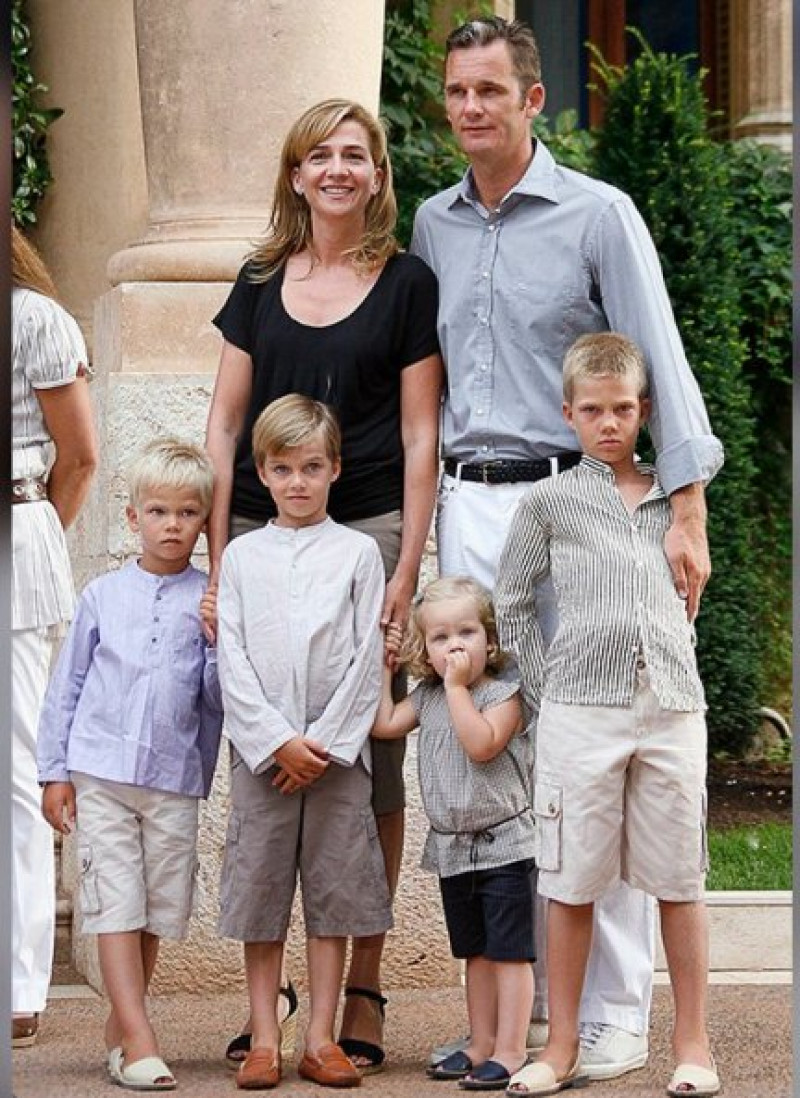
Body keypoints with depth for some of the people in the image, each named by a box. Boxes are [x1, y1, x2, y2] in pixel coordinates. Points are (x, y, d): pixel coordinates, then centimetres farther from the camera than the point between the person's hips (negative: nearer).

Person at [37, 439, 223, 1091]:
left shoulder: (212, 602, 4)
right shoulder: (103, 597, 6)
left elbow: (219, 700, 2)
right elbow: (67, 686, 11)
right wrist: (55, 772, 8)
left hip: (175, 778, 1)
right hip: (102, 773, 0)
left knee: (158, 913, 6)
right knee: (117, 906, -6)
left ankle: (119, 1028, 23)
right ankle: (139, 1043, -8)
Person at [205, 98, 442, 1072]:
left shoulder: (406, 284, 4)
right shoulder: (260, 283, 13)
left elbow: (419, 435, 1)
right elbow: (224, 425, 11)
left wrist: (407, 569, -6)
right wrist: (217, 560, 2)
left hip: (367, 533, -3)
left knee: (370, 762, -2)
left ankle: (363, 991, 4)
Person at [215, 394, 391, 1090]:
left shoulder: (358, 552, 5)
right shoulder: (242, 556, 7)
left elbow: (368, 656, -1)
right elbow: (232, 661, 1)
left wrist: (325, 743, -10)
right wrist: (277, 741, -10)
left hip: (337, 748, -1)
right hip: (260, 750, 1)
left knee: (333, 889, 2)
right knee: (260, 890, 2)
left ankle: (321, 1038, 7)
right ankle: (264, 1039, 8)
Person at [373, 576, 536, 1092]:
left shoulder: (504, 693, -12)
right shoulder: (427, 697, 10)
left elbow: (481, 744, -26)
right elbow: (384, 724, 9)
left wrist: (458, 686, -21)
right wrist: (383, 667, 10)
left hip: (503, 842, -7)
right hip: (452, 847, 7)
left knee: (509, 951, -5)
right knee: (476, 953, 15)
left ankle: (510, 1051, -4)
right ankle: (482, 1045, 23)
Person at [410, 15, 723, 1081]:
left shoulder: (599, 214, -3)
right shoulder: (432, 225, 13)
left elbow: (661, 364, -6)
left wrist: (686, 511, -16)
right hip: (465, 505, 5)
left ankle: (615, 1011, 0)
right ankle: (517, 1002, 13)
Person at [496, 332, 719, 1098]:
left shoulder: (676, 500, 13)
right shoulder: (549, 502, 6)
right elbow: (510, 606, 8)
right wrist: (550, 686, 3)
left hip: (671, 706, 2)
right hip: (581, 711, -2)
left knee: (680, 882, 4)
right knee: (572, 884, 2)